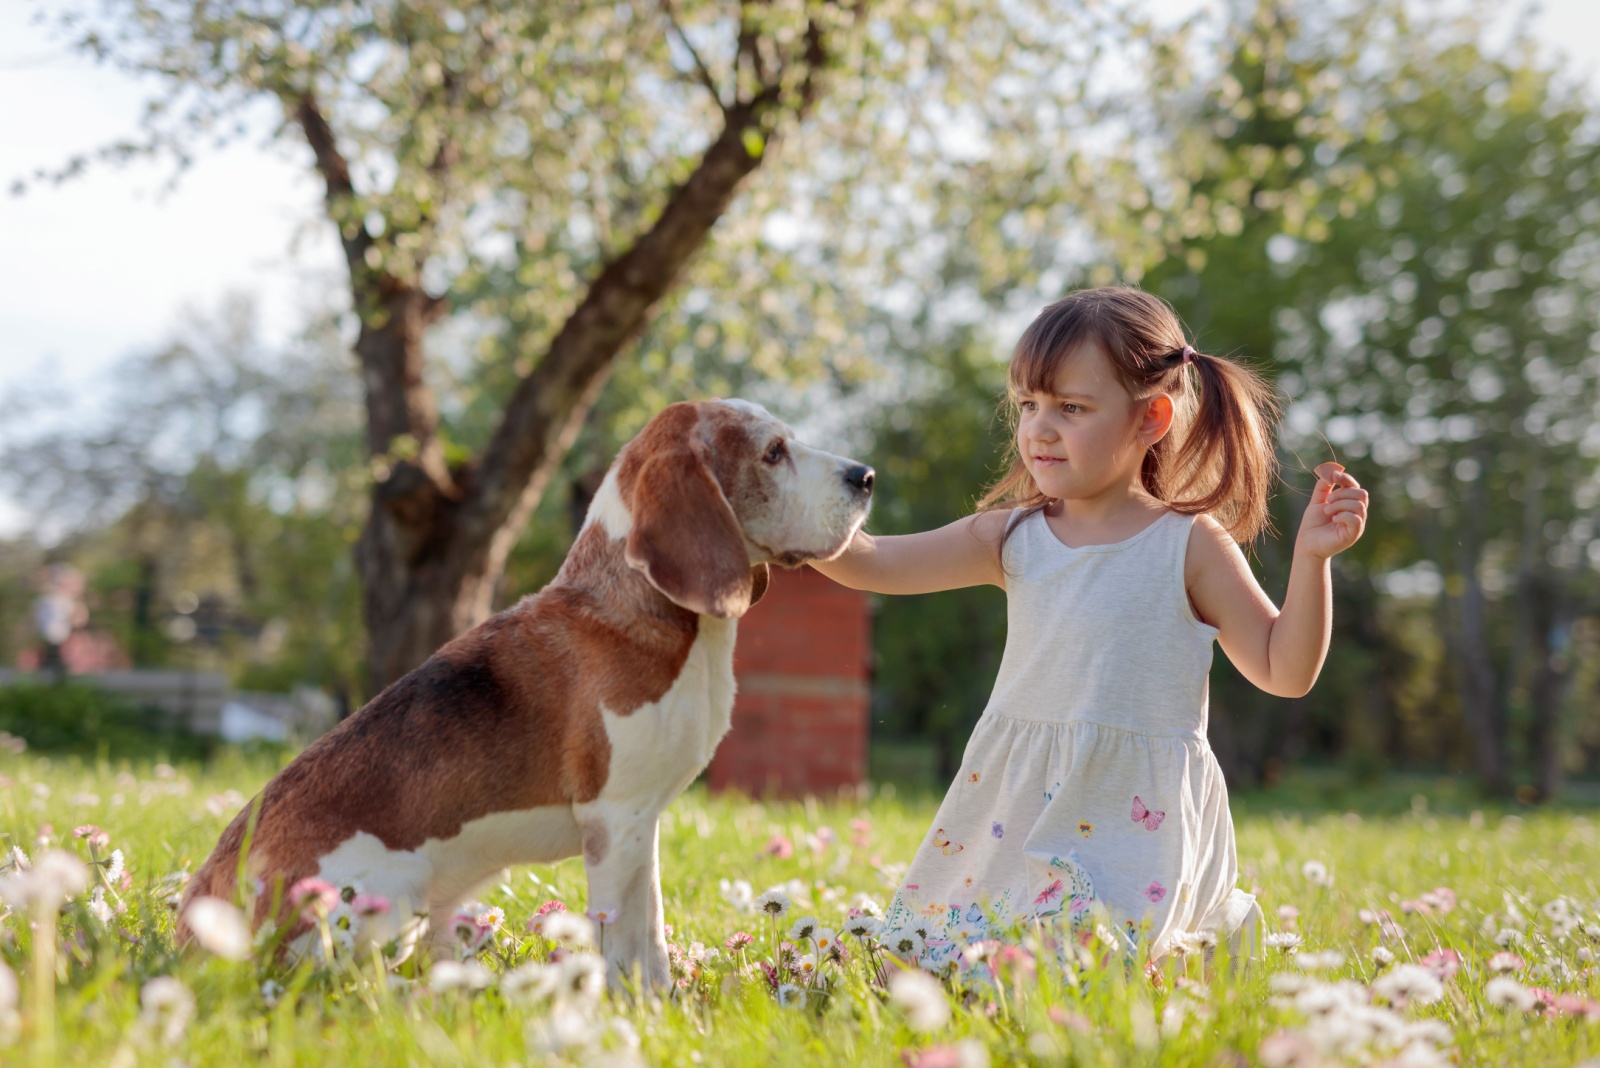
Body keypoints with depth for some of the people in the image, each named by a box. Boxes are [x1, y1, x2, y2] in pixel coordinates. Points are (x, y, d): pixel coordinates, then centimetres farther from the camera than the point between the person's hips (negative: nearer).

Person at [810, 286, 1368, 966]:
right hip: (1016, 806, 5)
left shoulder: (1190, 546, -4)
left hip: (1133, 814, -4)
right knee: (926, 957, 1)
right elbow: (871, 564, 2)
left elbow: (1285, 672, 0)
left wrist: (1311, 559, -12)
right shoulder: (1011, 538, 5)